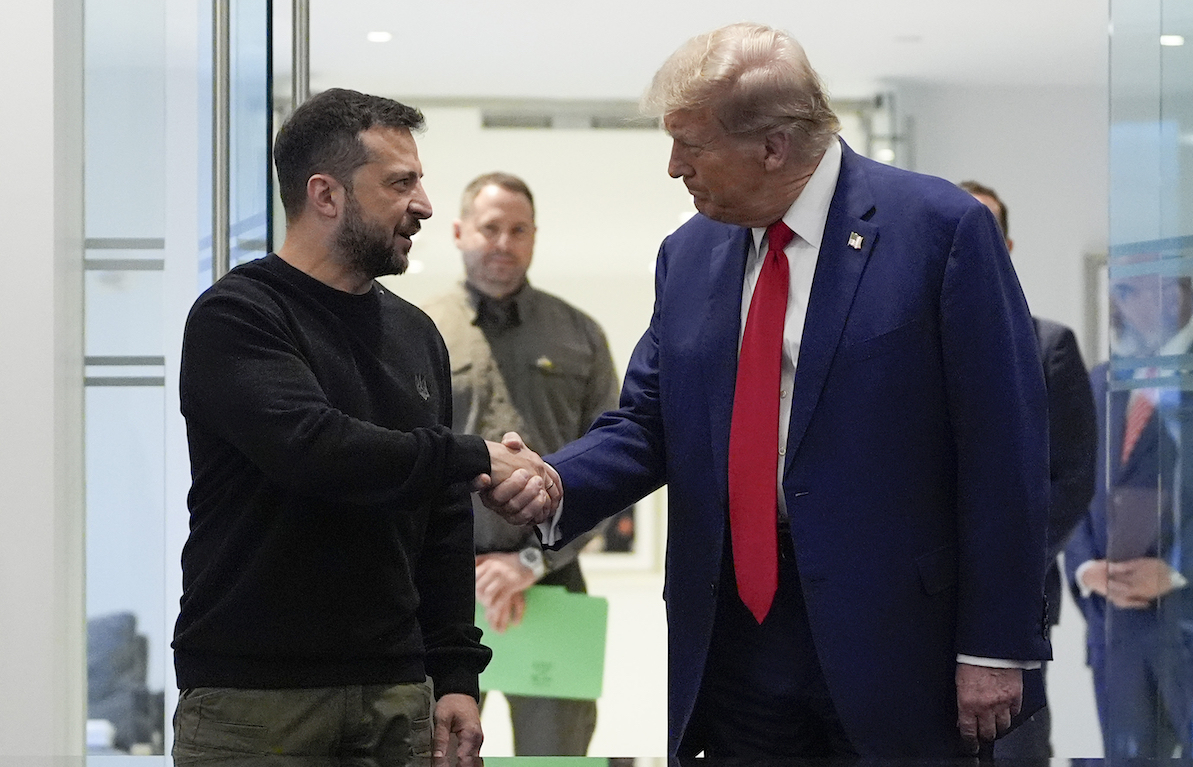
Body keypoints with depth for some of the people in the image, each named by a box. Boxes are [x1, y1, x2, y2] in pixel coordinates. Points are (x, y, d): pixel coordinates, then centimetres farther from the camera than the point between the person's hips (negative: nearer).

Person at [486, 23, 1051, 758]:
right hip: (739, 638, 5)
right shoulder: (688, 254, 10)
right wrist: (554, 484, -9)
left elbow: (1004, 450, -10)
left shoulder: (942, 227, -9)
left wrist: (998, 647, -12)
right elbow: (649, 423, 13)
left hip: (897, 641, -5)